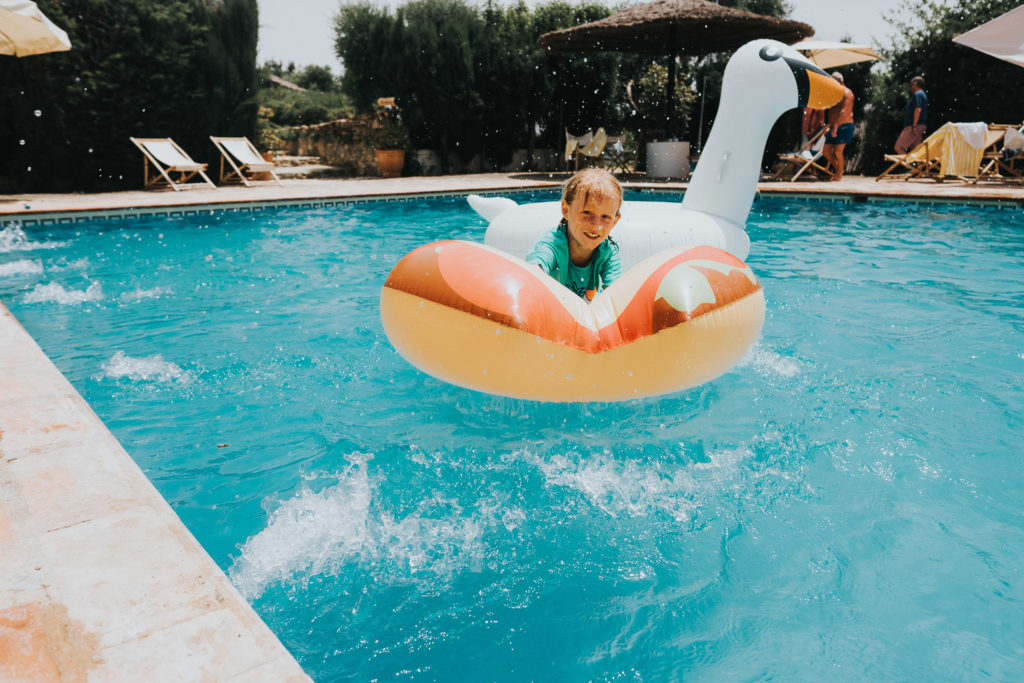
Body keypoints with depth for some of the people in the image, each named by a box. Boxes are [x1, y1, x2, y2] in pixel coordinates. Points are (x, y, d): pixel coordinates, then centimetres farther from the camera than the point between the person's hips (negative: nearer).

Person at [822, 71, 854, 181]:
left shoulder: (846, 93, -8)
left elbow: (844, 111, -19)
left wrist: (835, 126, -26)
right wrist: (829, 127, 23)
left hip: (844, 126, -9)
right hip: (833, 127, 9)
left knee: (837, 152, -10)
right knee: (826, 151, 5)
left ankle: (839, 174, 4)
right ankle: (837, 166, 24)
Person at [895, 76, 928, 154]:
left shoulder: (917, 94, -9)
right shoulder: (923, 94, 23)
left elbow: (918, 110, -20)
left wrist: (914, 126, -24)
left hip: (914, 126, -10)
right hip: (921, 126, 10)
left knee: (898, 147, -12)